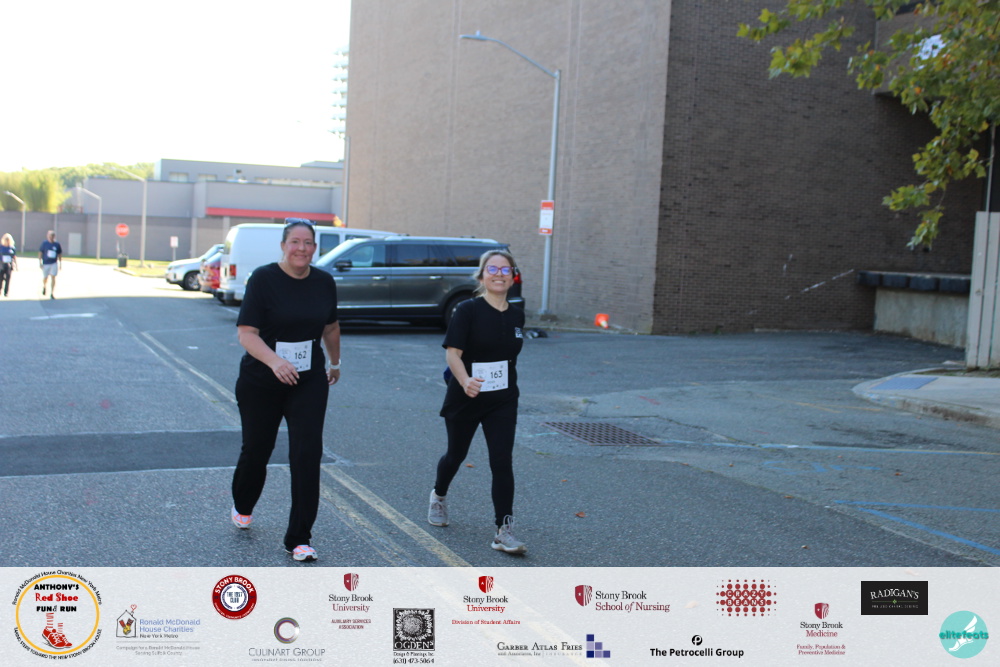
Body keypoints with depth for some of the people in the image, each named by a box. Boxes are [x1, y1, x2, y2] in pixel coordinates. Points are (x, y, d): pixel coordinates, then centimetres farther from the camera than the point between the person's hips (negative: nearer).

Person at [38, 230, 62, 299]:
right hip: (46, 263, 0)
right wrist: (40, 262, -5)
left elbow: (59, 254, 11)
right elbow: (40, 252, 1)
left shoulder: (57, 244, 1)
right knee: (45, 278, 11)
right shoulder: (44, 243, -3)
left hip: (54, 263, 0)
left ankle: (52, 293, -3)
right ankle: (44, 286, 44)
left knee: (53, 278, -8)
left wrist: (60, 263, 12)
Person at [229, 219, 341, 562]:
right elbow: (246, 332, -19)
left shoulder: (325, 283, 2)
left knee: (307, 453, -8)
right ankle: (242, 506, 46)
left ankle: (299, 539, 0)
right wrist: (274, 361, -34)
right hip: (260, 382, -2)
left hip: (309, 382, 2)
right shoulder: (263, 279, -11)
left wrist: (336, 363, 28)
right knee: (257, 449, 12)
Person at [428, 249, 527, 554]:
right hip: (464, 400, -3)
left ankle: (504, 531, -3)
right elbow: (452, 353, -21)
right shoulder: (468, 310, -13)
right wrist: (465, 380, -37)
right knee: (456, 454, 17)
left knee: (502, 463, -7)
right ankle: (439, 495, 48)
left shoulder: (516, 316, 2)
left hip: (503, 403, 3)